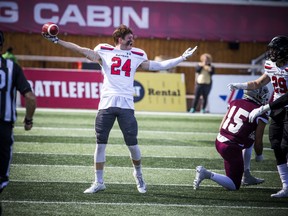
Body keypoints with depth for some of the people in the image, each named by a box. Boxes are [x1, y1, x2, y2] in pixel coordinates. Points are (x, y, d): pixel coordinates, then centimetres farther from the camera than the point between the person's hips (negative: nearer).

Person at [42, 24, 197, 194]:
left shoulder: (137, 55, 13)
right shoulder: (104, 51, 8)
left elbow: (158, 66, 14)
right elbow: (80, 50, 4)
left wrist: (182, 58, 10)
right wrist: (56, 41, -1)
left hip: (126, 105, 1)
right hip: (106, 103, 0)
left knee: (133, 144, -2)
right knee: (100, 143, 0)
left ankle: (138, 174, 24)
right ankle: (99, 182, 10)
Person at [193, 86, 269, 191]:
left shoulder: (235, 103, 7)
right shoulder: (261, 116, -10)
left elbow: (221, 127, 14)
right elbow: (258, 142, -6)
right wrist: (259, 155, 15)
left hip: (219, 141, 7)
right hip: (232, 149, -7)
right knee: (234, 186, 6)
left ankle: (247, 176, 31)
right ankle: (208, 174, -16)